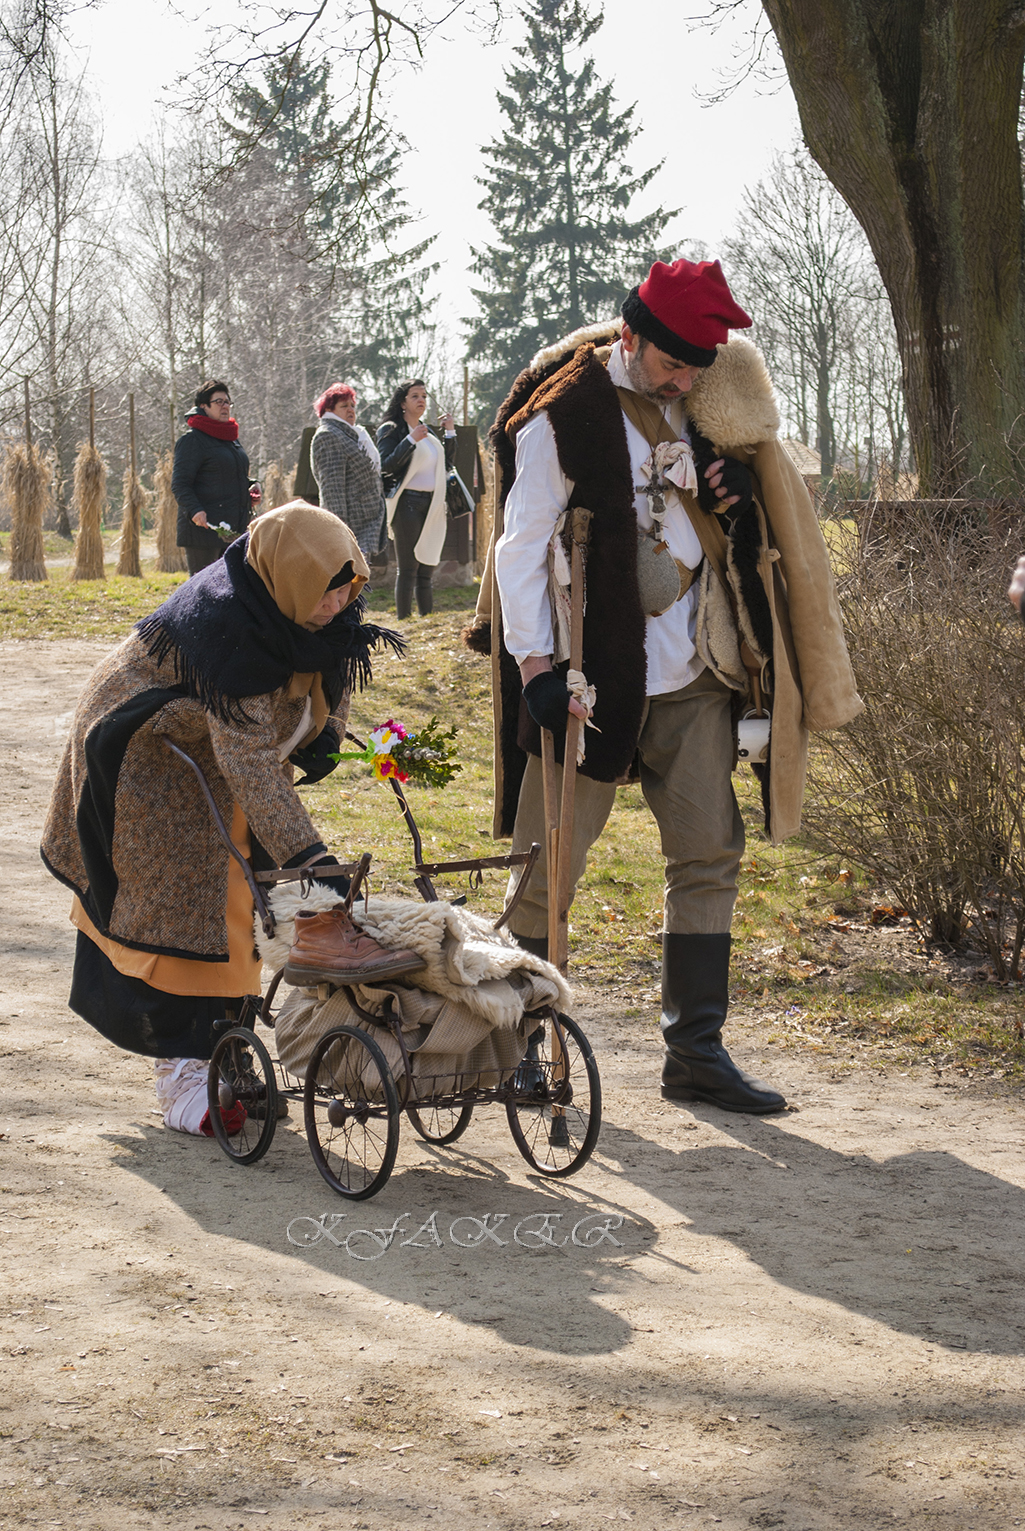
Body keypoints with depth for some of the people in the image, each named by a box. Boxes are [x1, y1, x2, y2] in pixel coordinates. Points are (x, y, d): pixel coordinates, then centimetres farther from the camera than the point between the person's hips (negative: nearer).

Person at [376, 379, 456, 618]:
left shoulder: (429, 432, 19)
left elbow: (447, 464, 20)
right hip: (408, 503, -7)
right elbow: (386, 465, -14)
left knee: (427, 568, 8)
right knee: (408, 569, -9)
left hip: (433, 506, 7)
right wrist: (411, 440, -22)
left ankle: (427, 617, 12)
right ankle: (404, 620, -8)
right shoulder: (391, 430, -1)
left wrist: (450, 433, 11)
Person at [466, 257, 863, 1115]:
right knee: (549, 866, 0)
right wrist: (536, 664, -17)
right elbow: (522, 545, -10)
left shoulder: (708, 405, 9)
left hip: (691, 674, 6)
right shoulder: (562, 411, -9)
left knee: (710, 854, 3)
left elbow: (745, 522, 23)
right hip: (590, 674, -5)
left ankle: (695, 1051, 10)